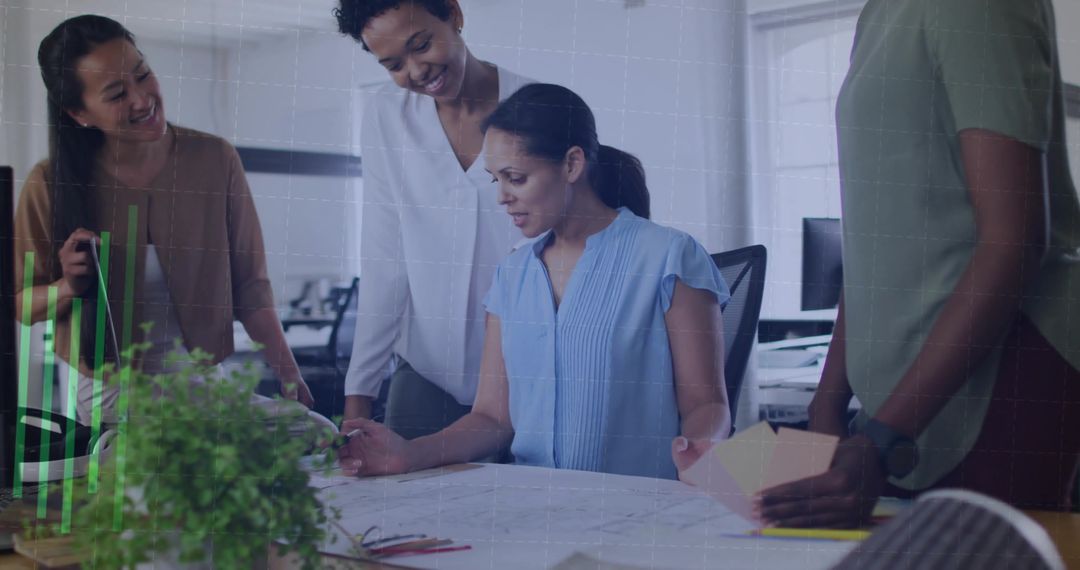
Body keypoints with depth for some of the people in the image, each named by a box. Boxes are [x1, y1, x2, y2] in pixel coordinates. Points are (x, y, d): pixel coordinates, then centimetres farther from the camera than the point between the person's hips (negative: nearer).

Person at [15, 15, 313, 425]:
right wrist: (68, 289, -19)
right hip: (101, 399, -1)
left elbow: (249, 287, -3)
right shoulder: (49, 186, -9)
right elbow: (19, 304, 2)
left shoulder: (215, 160, -8)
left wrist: (291, 379, -9)